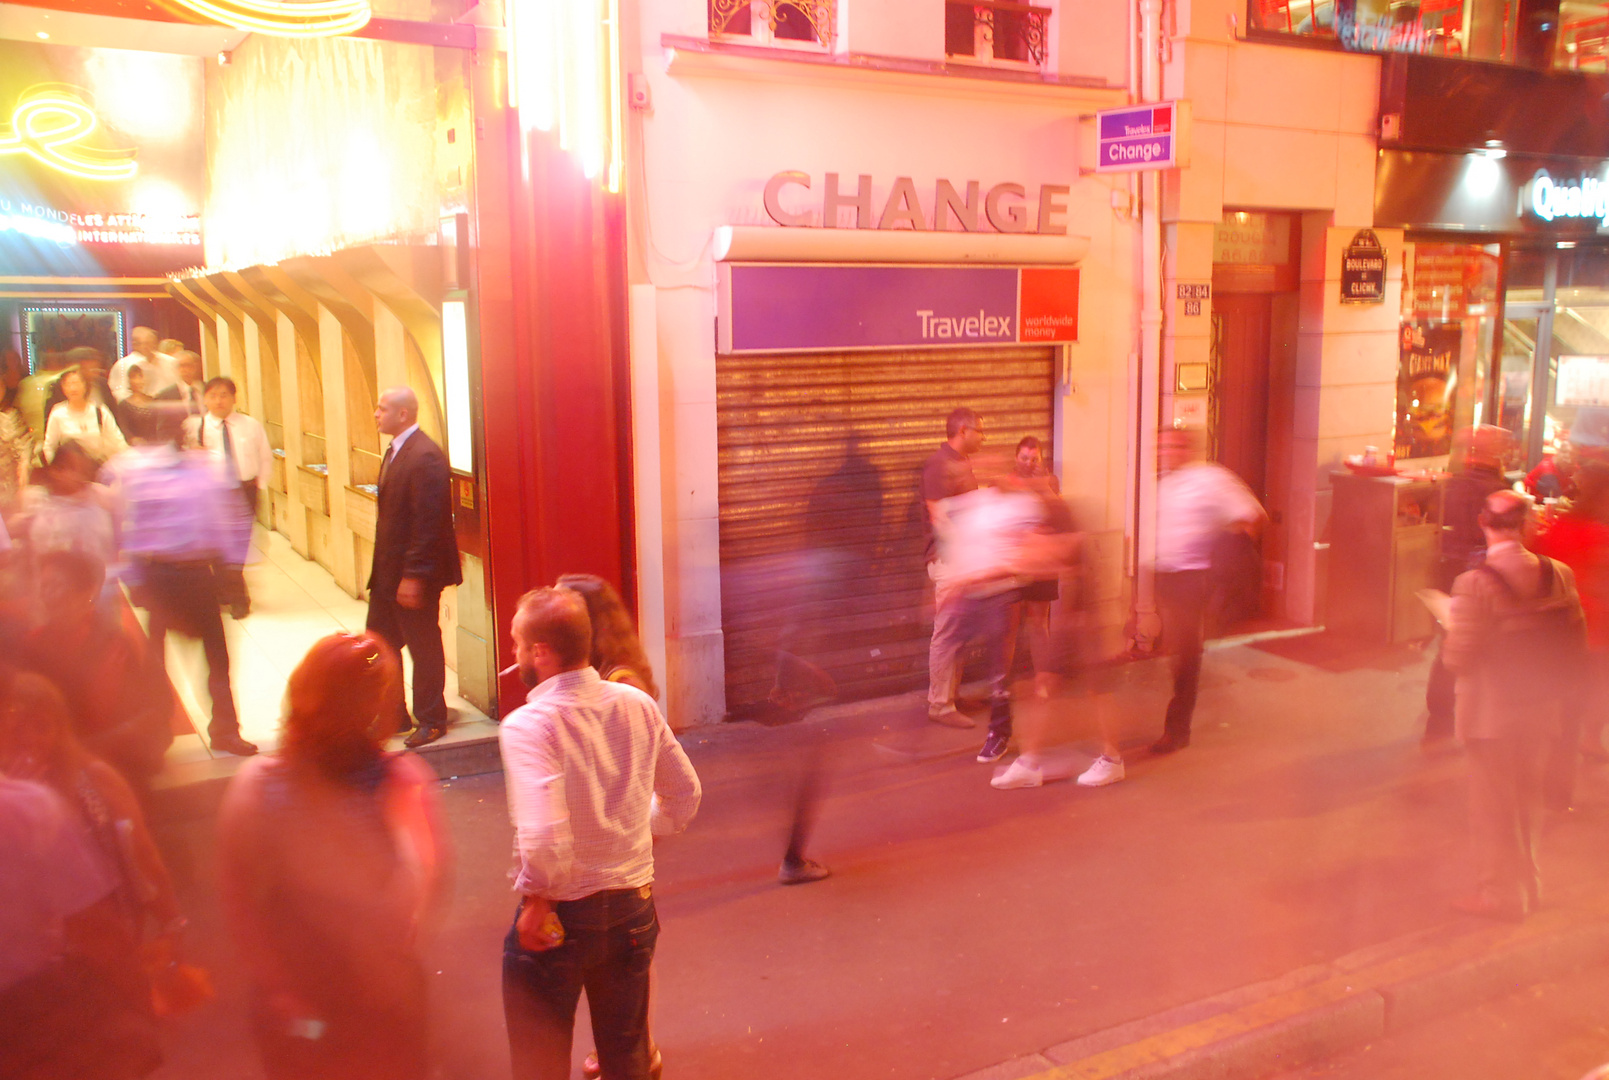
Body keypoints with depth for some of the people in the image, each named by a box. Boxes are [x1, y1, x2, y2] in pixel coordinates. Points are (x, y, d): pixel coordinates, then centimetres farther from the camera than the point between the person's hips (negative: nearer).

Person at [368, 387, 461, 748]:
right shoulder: (394, 451, 11)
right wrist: (380, 567, 15)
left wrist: (413, 576, -23)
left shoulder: (426, 457, -20)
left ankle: (431, 721, 19)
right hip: (387, 570, 10)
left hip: (414, 574, -10)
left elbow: (428, 523, -23)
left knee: (424, 648, 5)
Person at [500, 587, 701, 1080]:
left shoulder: (527, 725, -22)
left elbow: (544, 835, -31)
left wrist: (537, 903, -15)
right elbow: (685, 794, 6)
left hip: (558, 917, -5)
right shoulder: (637, 704, -5)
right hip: (635, 906, 5)